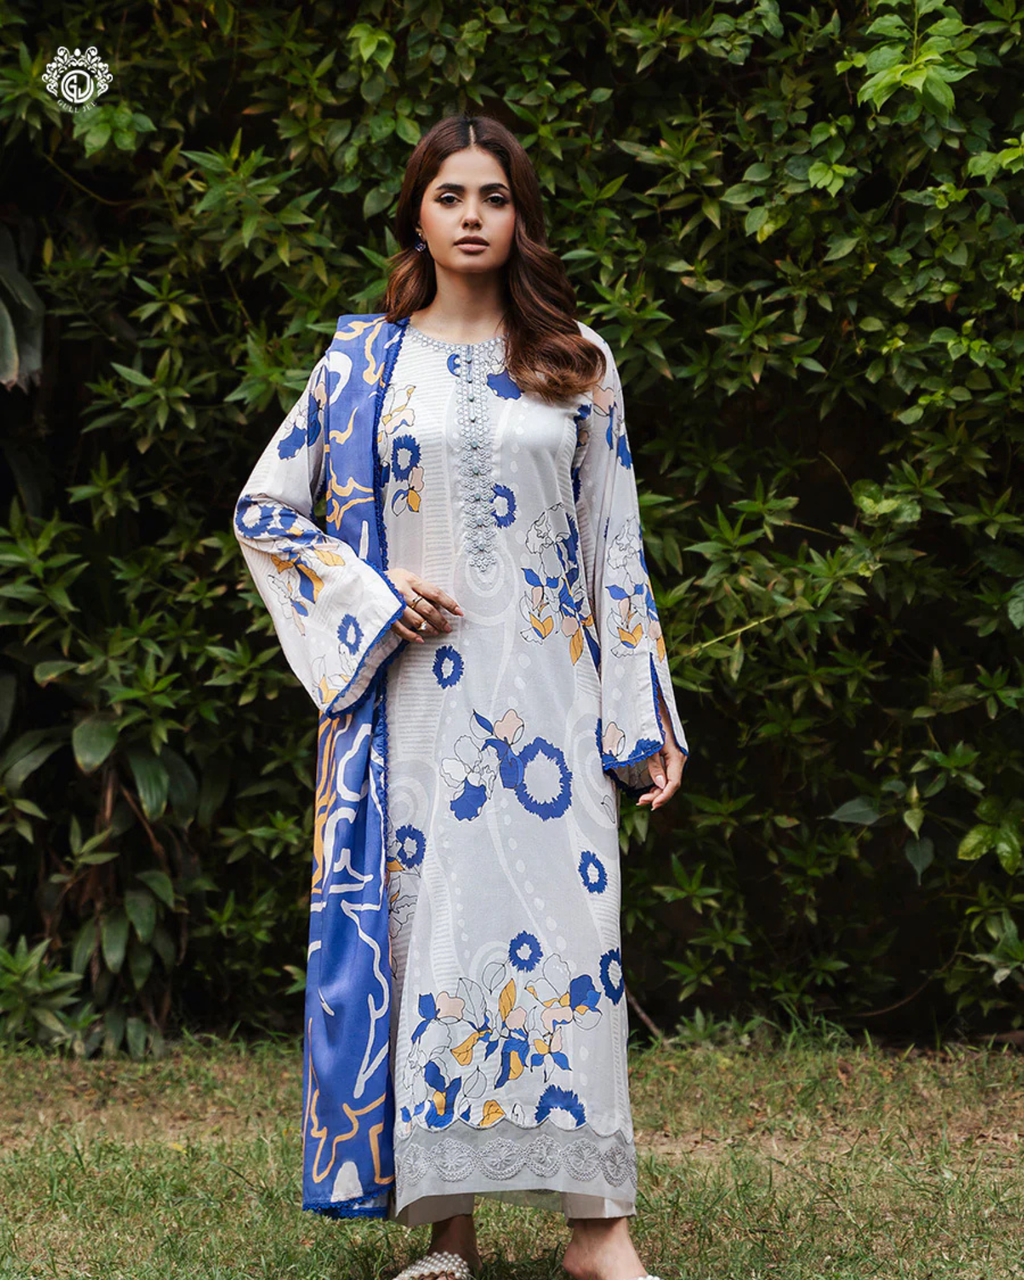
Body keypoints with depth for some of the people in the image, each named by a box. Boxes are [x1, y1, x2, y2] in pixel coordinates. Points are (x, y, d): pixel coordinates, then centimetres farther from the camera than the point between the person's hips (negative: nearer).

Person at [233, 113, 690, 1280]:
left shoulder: (577, 364, 9)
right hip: (418, 693, 0)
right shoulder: (363, 360, 7)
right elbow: (265, 507, 10)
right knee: (425, 922, -1)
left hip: (547, 690, 0)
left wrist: (643, 717, 4)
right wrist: (373, 596, -4)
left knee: (565, 924, -7)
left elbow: (614, 545, 9)